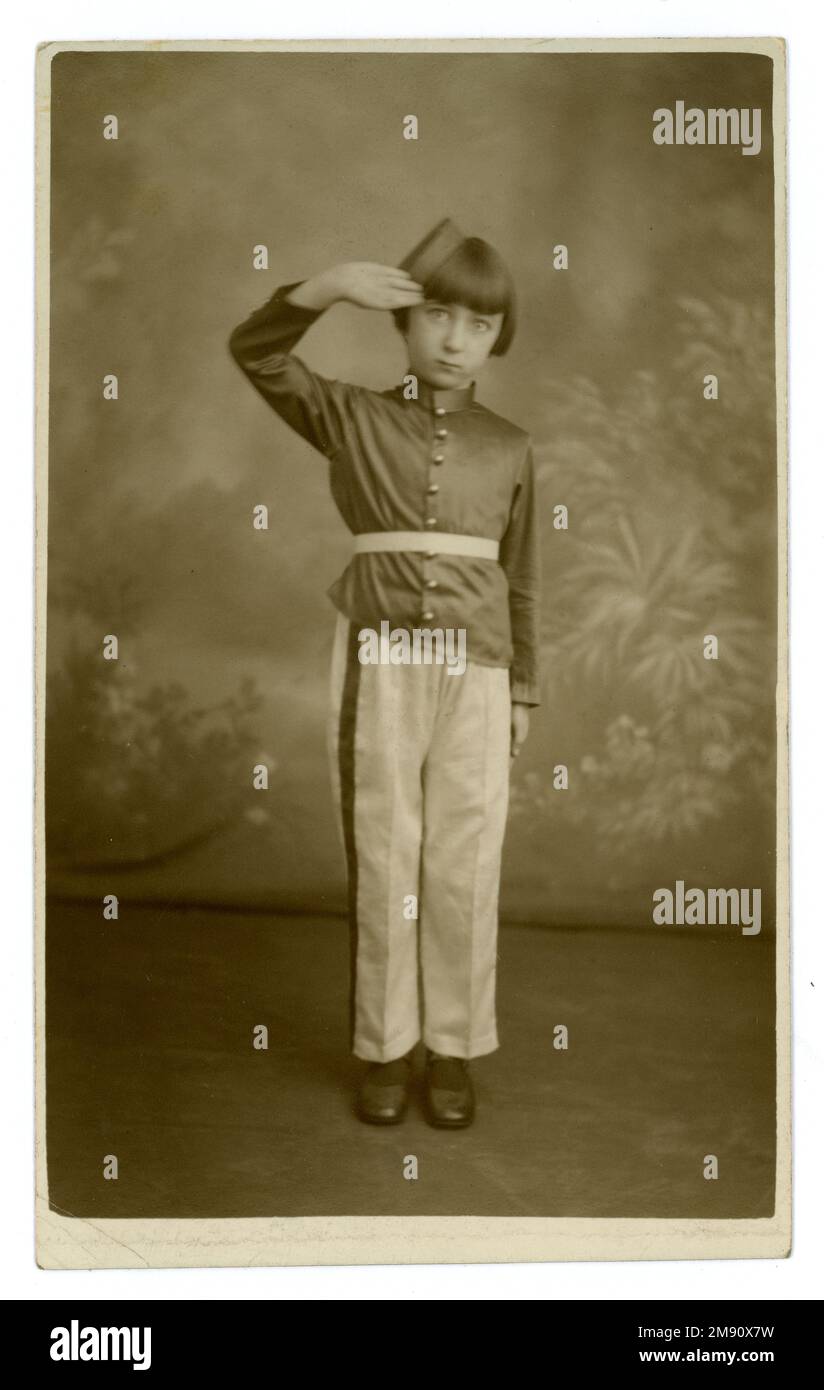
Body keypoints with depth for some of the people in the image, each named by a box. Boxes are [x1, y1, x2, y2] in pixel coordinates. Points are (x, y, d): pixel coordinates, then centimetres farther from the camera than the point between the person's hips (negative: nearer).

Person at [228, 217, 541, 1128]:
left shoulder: (509, 447, 8)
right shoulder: (351, 417, 4)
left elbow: (521, 579, 11)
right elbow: (254, 351, -6)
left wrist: (523, 690, 10)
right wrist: (326, 288, -21)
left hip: (474, 674, 1)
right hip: (378, 666, -1)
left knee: (464, 868, 4)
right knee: (381, 863, 5)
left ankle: (454, 1051, 18)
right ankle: (383, 1047, 19)